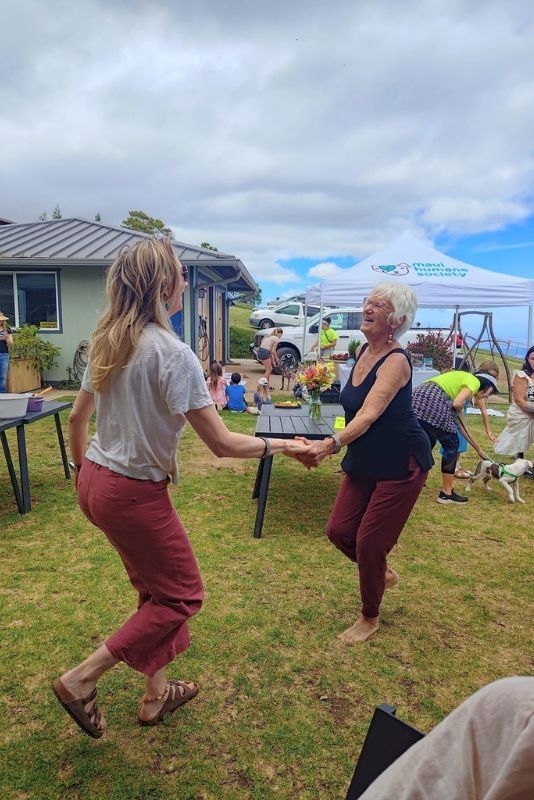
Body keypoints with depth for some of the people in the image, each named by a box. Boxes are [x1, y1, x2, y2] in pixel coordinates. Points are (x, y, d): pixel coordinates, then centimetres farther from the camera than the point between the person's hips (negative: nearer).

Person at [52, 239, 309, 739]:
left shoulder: (108, 343, 3)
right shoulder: (173, 354, -22)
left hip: (95, 483, 9)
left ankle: (156, 694, 38)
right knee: (181, 594, 12)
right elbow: (222, 444, -21)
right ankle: (80, 679, 15)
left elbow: (76, 418, 13)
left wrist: (80, 469, 29)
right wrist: (279, 444, -6)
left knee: (156, 589, 23)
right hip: (134, 493, -8)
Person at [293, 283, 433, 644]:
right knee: (339, 530, 6)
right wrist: (337, 446, 18)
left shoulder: (396, 361, -22)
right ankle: (383, 572, 36)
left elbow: (368, 415, -35)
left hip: (401, 464, -7)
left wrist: (330, 444, -49)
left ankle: (370, 618, 24)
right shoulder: (364, 350, 2)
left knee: (369, 540, -2)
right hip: (364, 462, 7)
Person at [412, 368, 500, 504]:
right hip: (431, 401, -9)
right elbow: (457, 403, -12)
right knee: (451, 445, 7)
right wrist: (458, 410, 13)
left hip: (417, 398, 9)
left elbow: (460, 423, 35)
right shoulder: (474, 381, 8)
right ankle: (447, 493, 14)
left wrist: (476, 446, 40)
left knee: (429, 442, 25)